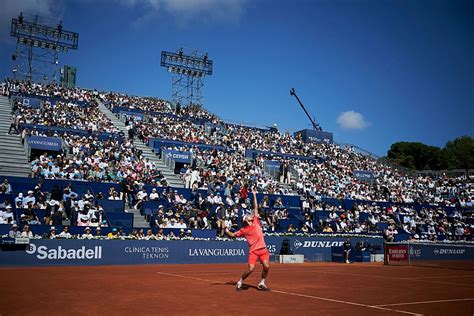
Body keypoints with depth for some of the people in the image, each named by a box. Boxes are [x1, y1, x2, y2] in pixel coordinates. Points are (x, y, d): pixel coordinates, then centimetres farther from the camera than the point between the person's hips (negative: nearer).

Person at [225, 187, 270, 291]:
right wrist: (226, 230, 1)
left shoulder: (256, 222, 12)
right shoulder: (243, 230, 7)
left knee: (266, 266, -10)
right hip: (253, 250, -3)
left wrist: (254, 195, 16)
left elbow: (256, 207, 15)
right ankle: (239, 282, 12)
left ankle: (261, 284, 12)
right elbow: (232, 235, 15)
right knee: (250, 269, -11)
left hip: (263, 249, 3)